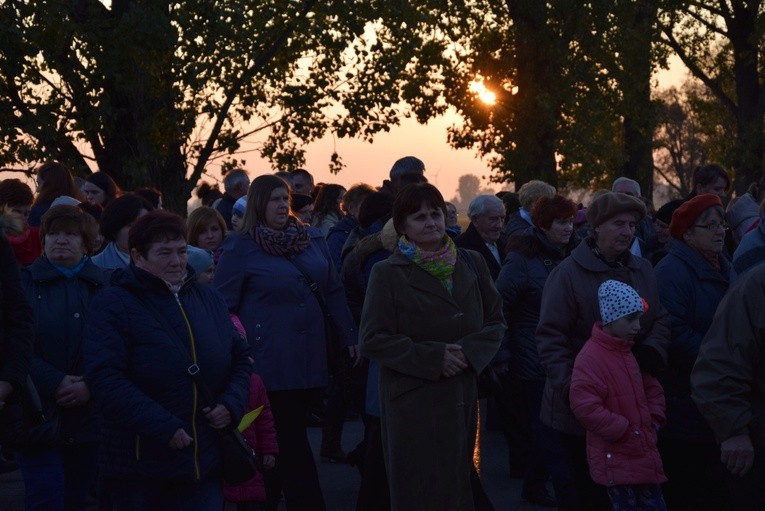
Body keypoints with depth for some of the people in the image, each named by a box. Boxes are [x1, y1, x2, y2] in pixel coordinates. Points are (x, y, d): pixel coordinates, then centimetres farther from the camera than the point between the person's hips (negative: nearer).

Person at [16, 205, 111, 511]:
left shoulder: (106, 287, 9)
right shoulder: (23, 284, 3)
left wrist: (90, 386, -13)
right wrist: (54, 383, -17)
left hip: (90, 415, 2)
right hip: (39, 415, -2)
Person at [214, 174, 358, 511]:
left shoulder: (313, 239, 10)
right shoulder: (240, 249, -4)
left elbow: (333, 291, 15)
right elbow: (223, 306, -4)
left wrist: (348, 337, 10)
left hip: (310, 361, 5)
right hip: (270, 365, -5)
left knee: (286, 444, 11)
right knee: (293, 447, -4)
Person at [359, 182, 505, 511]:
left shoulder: (471, 265, 9)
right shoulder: (388, 274, -2)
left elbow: (496, 322, 12)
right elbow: (372, 341, -7)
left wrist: (470, 351, -9)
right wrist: (433, 357, -15)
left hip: (464, 397, 4)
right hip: (412, 402, -4)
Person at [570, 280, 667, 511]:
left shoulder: (628, 352, 11)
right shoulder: (590, 358, -17)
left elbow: (652, 388, 24)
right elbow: (584, 407, -25)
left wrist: (655, 418, 7)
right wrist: (623, 430, -20)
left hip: (643, 453, 8)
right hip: (615, 460, -8)